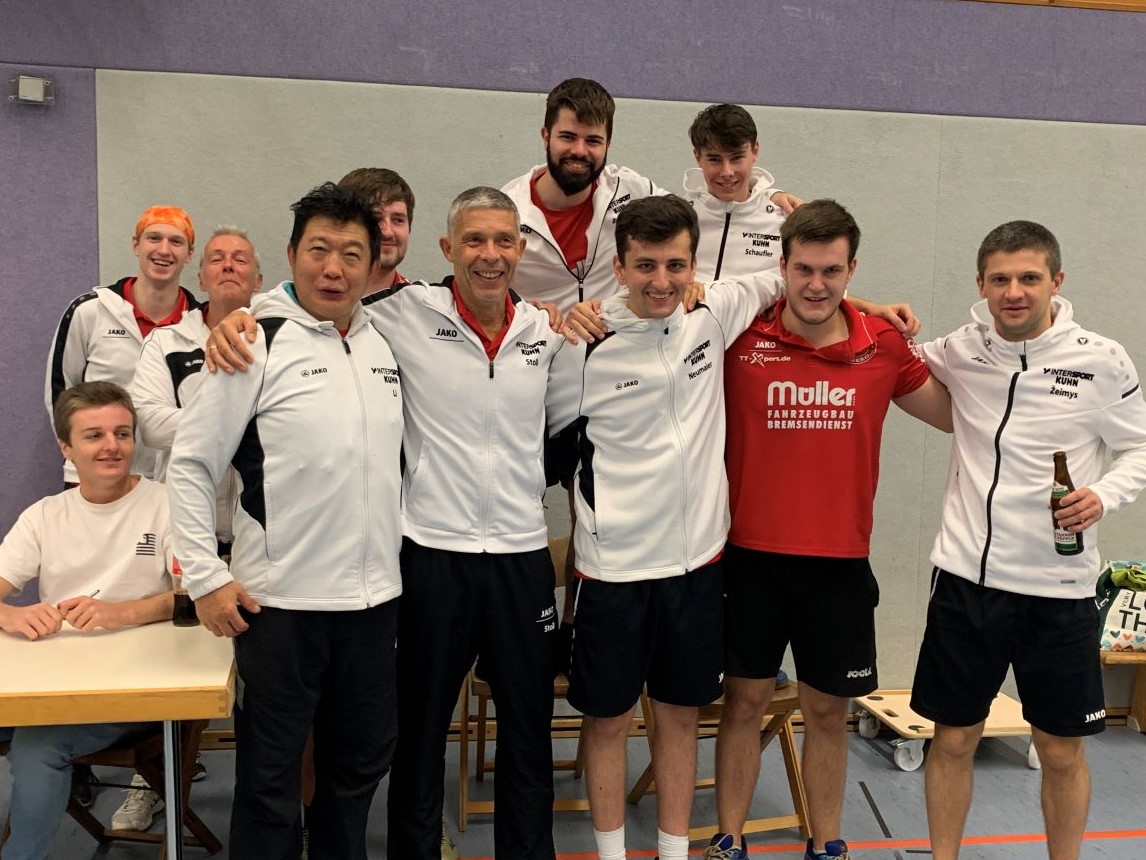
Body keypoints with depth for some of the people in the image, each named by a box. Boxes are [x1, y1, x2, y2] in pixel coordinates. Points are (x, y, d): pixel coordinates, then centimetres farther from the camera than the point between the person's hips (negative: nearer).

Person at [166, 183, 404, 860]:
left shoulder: (387, 343, 8)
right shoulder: (257, 344, -8)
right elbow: (191, 466, -7)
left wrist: (399, 557, 15)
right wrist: (206, 578, -10)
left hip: (376, 596, 5)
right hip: (279, 600, -5)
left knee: (363, 760, 18)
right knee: (270, 774, 8)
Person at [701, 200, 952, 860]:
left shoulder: (884, 344, -1)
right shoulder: (742, 339, -8)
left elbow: (957, 415, 13)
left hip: (841, 562, 2)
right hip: (753, 557, -1)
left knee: (828, 711, 14)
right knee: (745, 700, 11)